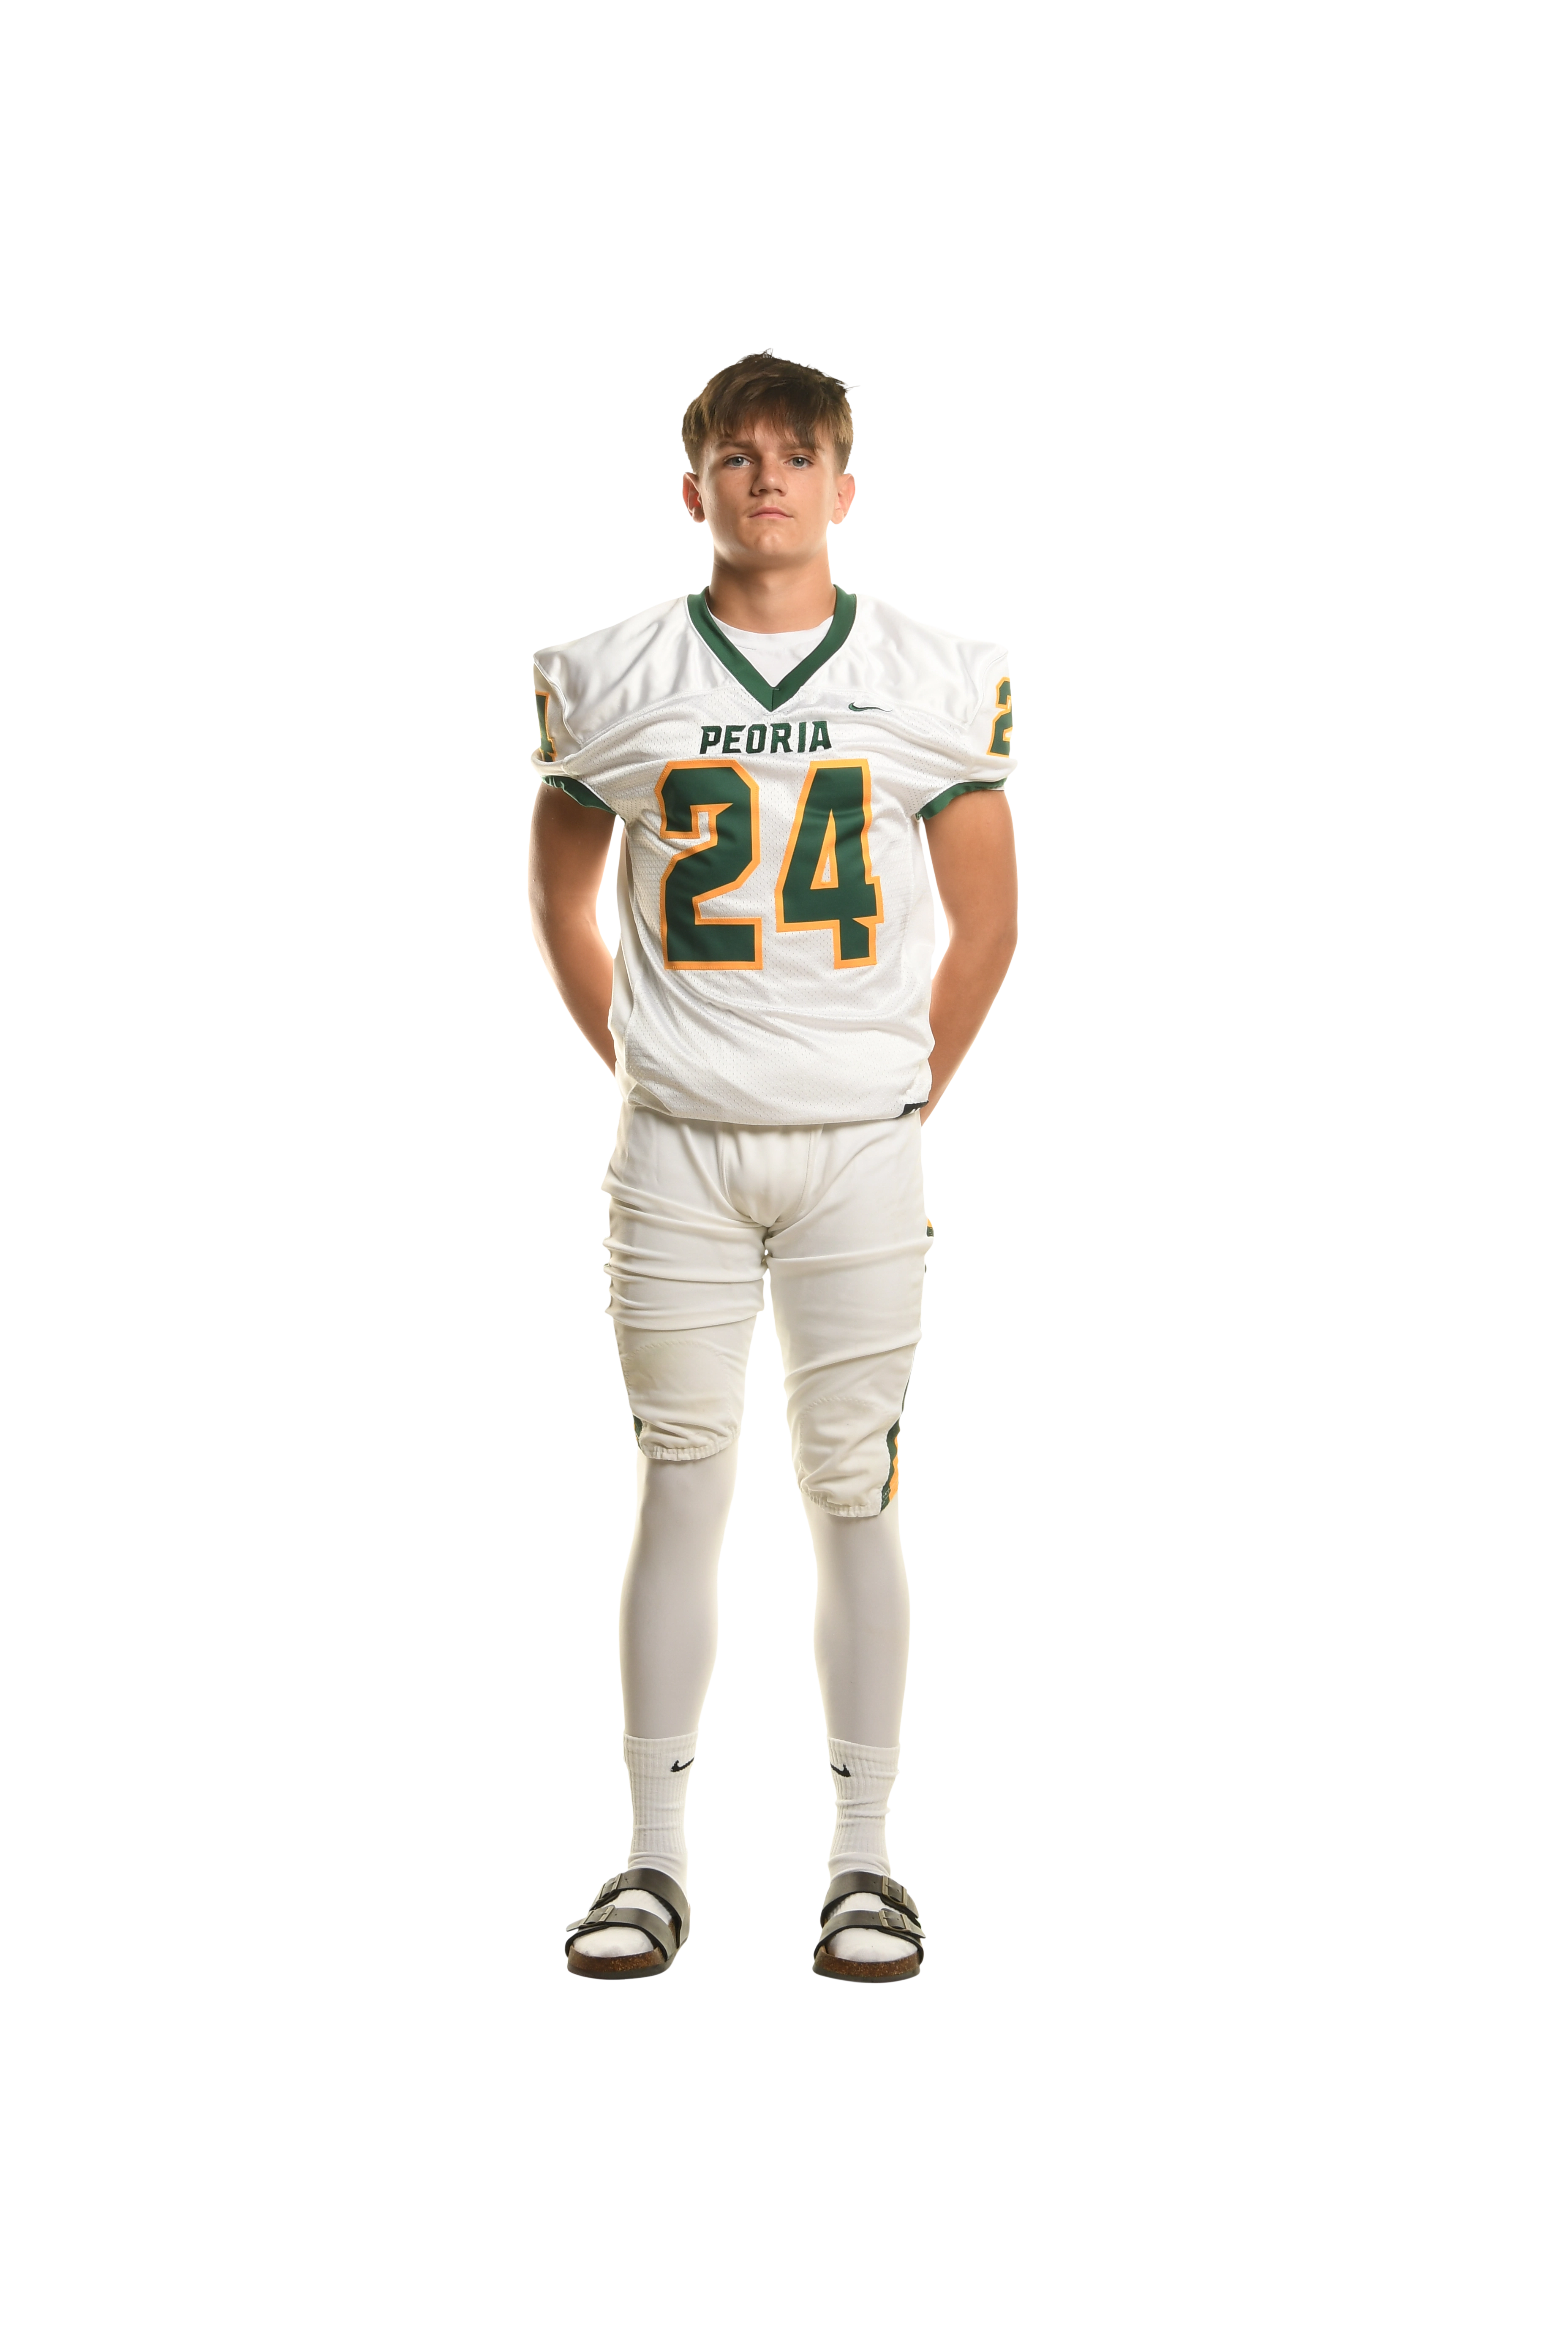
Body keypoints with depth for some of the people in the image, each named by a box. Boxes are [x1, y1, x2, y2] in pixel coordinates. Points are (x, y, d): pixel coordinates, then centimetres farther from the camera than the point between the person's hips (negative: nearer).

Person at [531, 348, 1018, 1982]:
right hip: (675, 1153, 0)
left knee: (853, 1496, 3)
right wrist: (635, 1071, 9)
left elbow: (984, 927, 11)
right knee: (678, 1490, 2)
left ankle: (863, 1863, 11)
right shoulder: (608, 680, 4)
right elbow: (561, 897, 15)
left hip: (860, 1152, 0)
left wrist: (909, 1096, 6)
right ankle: (655, 1862, 9)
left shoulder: (938, 684, 3)